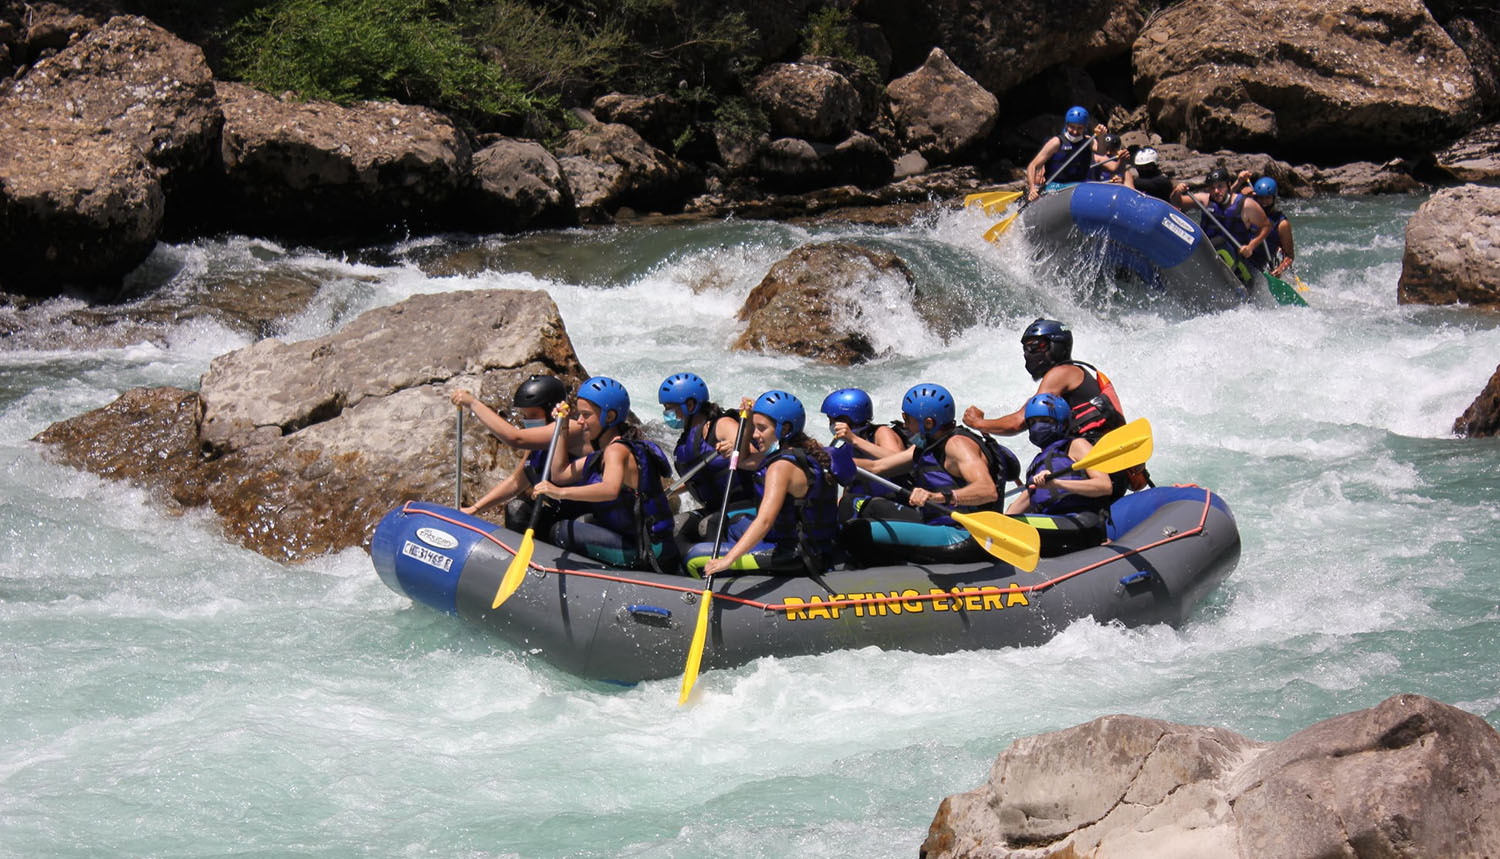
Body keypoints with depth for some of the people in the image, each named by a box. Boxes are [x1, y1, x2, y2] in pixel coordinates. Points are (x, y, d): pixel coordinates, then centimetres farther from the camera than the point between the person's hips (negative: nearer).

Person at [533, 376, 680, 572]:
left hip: (646, 553, -10)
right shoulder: (602, 454, 16)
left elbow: (610, 489, -36)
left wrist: (561, 492, -45)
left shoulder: (618, 450, -15)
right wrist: (562, 429, 18)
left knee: (561, 532, -15)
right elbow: (560, 475, 21)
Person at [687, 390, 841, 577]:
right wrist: (748, 420, 9)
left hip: (795, 559, -10)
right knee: (735, 526, 35)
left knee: (696, 557, -10)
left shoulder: (782, 467, -20)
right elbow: (742, 462, 23)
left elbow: (765, 520, -34)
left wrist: (729, 559, -42)